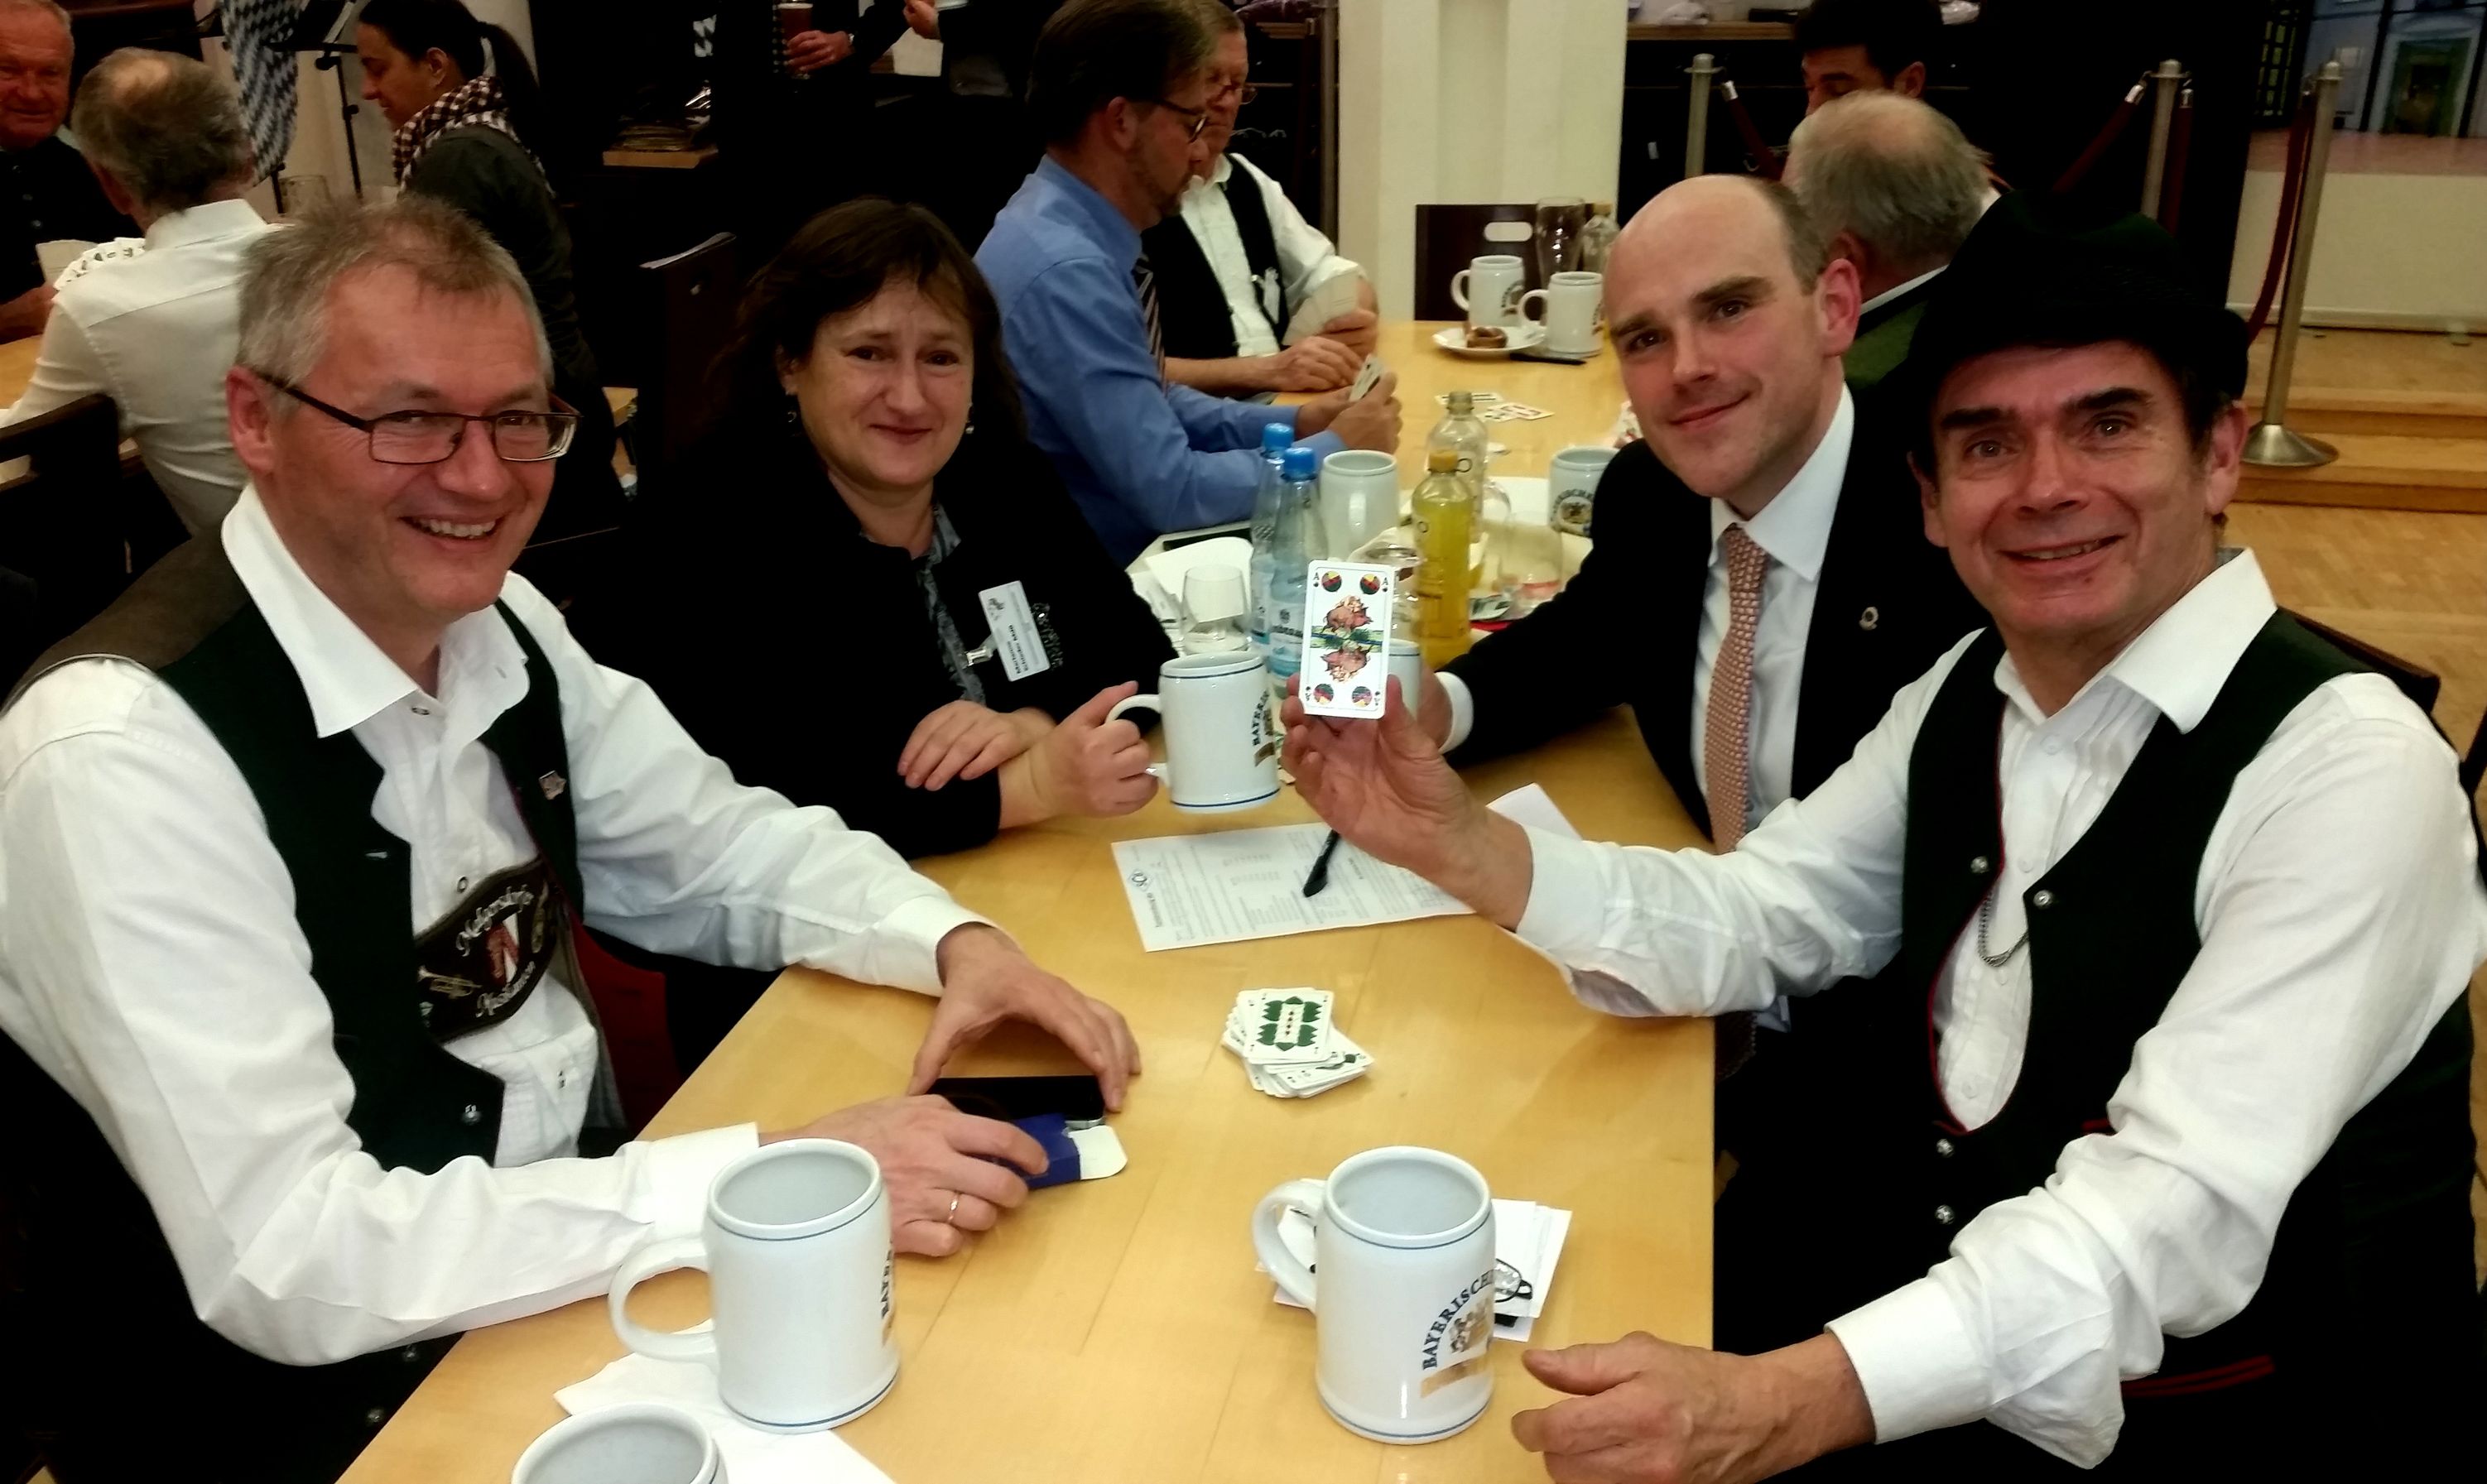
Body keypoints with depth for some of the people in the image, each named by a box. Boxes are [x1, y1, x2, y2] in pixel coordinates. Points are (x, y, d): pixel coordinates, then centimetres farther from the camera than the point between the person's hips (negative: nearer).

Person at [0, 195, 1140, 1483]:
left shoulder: (499, 625, -1)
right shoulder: (125, 751, -24)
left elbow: (715, 841, 10)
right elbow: (286, 1259, -27)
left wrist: (954, 940, -9)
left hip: (588, 1261, 7)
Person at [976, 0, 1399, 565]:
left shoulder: (1076, 234, 3)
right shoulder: (1065, 272, -24)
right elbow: (1171, 491, -23)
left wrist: (1292, 424, 3)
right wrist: (1333, 449, -11)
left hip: (1129, 549, 8)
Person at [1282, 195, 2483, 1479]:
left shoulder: (2346, 766, -20)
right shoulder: (1965, 697, 3)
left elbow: (2184, 1204, -29)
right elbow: (1754, 920, 3)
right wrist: (1454, 841, -11)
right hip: (1934, 1298, 6)